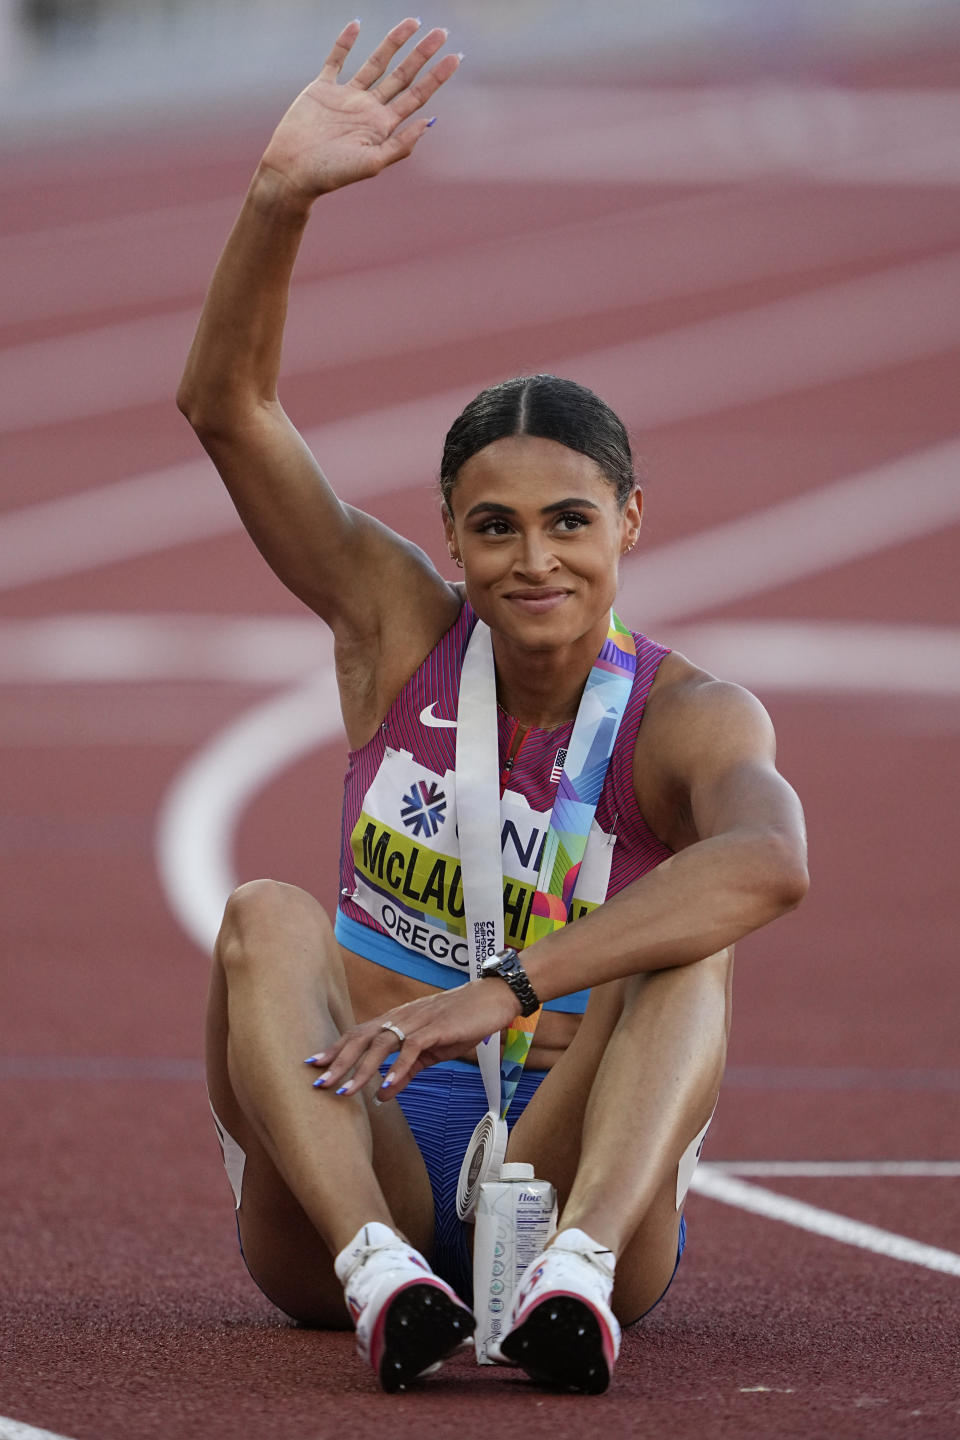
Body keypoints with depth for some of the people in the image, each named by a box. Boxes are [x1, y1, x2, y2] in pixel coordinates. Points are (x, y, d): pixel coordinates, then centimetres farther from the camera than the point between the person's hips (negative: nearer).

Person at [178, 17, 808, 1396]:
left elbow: (771, 862, -32)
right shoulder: (404, 625, 5)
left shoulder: (692, 716, -6)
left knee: (689, 954, -27)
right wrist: (282, 195, -22)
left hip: (573, 1158, -2)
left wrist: (503, 991, -41)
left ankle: (573, 1268, -53)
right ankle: (381, 1272, -47)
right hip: (362, 1165, 2)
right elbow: (225, 403, -6)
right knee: (266, 918, -24)